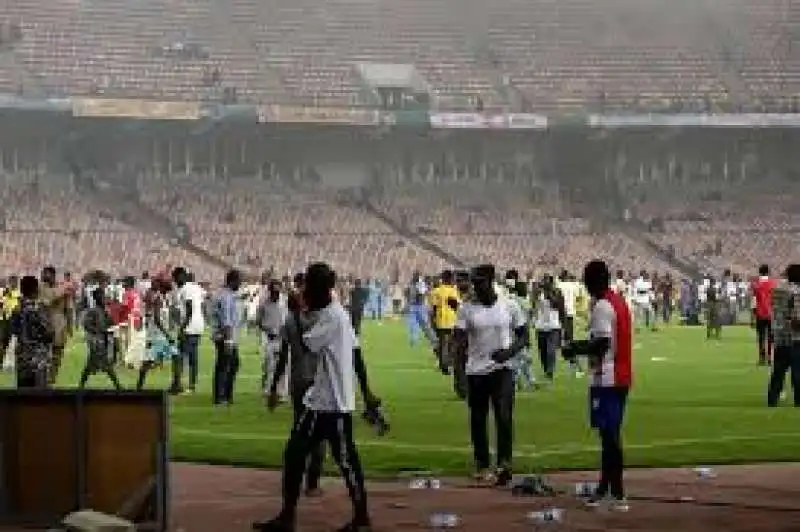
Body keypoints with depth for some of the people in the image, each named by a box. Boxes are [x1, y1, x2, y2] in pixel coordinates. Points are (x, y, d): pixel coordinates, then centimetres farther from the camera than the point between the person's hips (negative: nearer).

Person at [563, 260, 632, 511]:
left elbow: (602, 343, -22)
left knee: (610, 434, -7)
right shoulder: (619, 301, 14)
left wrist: (576, 349, -8)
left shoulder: (602, 306, -15)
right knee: (610, 433, 16)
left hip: (606, 379, -10)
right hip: (621, 377, 10)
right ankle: (605, 487, 25)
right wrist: (582, 345, 20)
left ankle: (618, 494, -8)